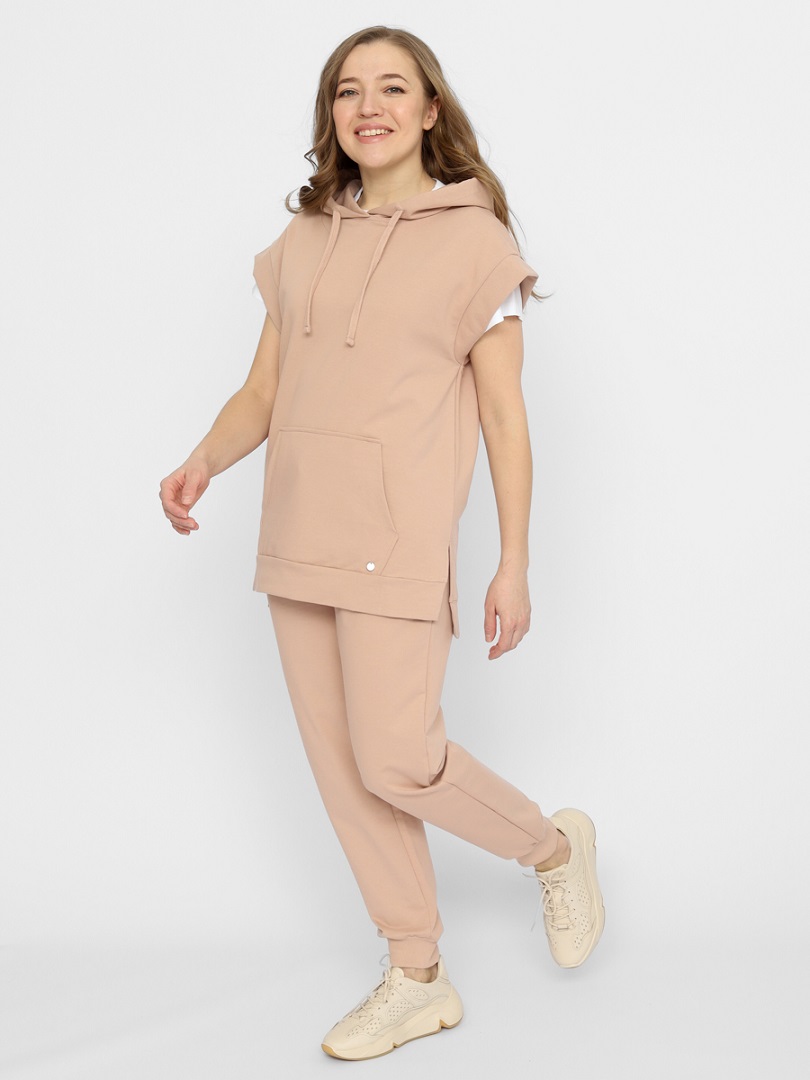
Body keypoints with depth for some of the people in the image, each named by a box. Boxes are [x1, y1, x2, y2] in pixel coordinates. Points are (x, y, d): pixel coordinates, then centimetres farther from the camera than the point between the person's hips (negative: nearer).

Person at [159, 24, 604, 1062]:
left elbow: (505, 418, -2)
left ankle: (555, 845, 21)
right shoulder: (302, 241, 13)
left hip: (397, 538, -6)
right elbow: (263, 390, 13)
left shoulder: (474, 240, -1)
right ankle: (417, 980, 22)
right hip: (298, 539, 6)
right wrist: (203, 460, -7)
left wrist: (514, 567, -5)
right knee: (340, 770, 7)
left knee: (396, 760, -9)